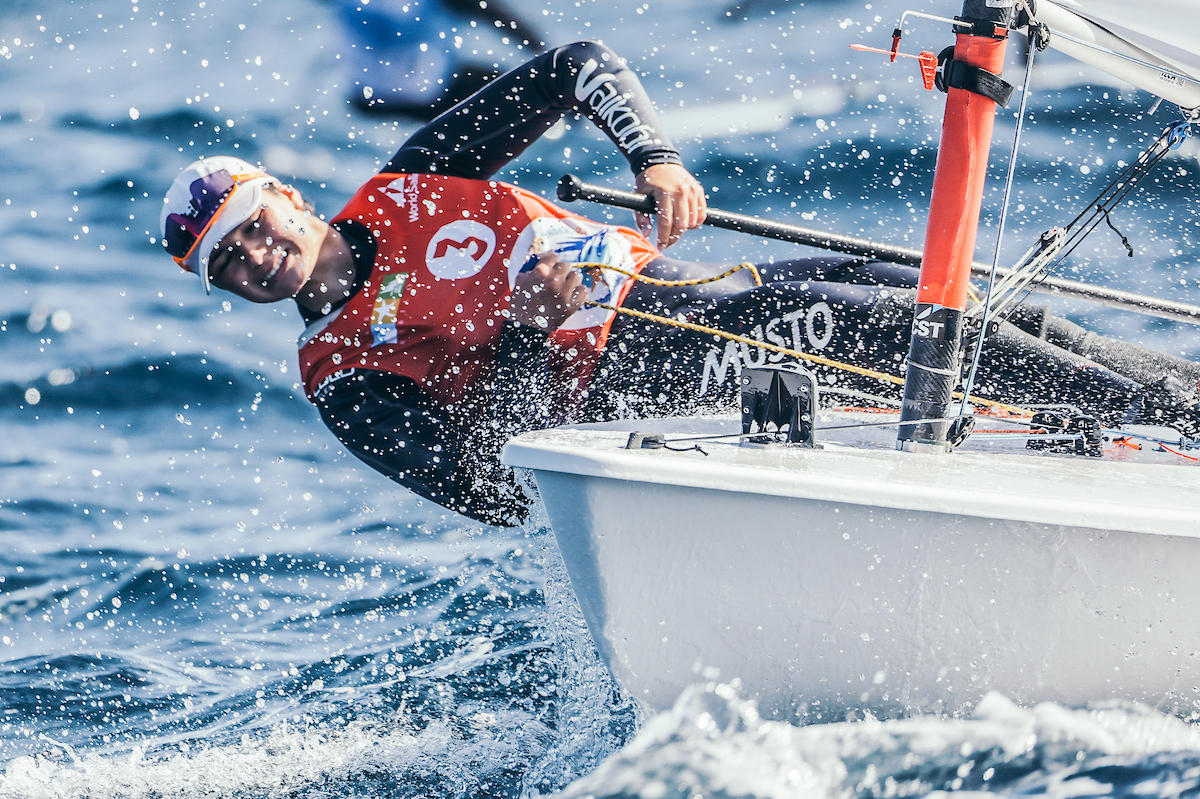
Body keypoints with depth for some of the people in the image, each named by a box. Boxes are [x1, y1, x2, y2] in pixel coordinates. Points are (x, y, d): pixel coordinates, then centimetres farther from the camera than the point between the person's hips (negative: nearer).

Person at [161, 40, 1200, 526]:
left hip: (673, 281, 5)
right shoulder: (345, 381, -3)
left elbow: (576, 70, 7)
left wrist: (655, 156, -12)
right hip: (647, 378, -5)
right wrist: (527, 337, -24)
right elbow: (494, 494, -13)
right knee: (869, 321, -23)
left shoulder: (405, 190, 7)